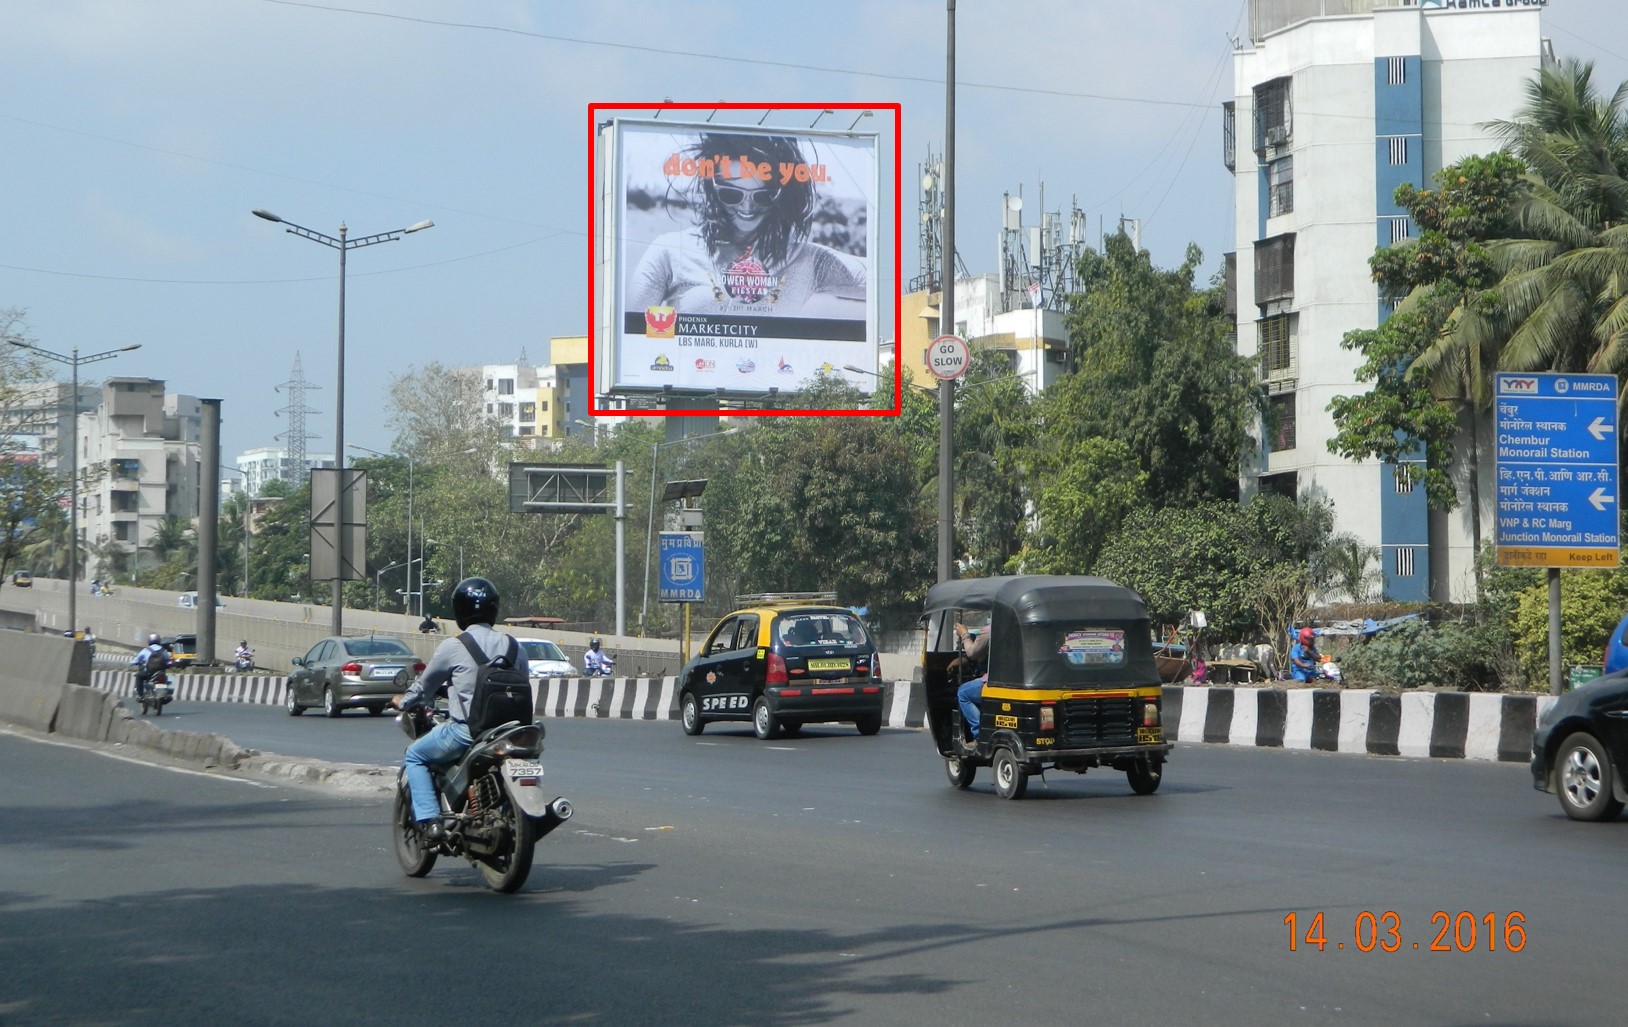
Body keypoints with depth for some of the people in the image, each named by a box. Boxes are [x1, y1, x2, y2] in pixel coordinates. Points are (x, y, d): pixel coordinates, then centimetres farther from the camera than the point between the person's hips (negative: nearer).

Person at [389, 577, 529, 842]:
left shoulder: (452, 647, -6)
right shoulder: (514, 647, 6)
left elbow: (424, 687, 7)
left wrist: (403, 702, 29)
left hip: (465, 730, -5)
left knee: (415, 756, 17)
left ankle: (429, 820, 1)